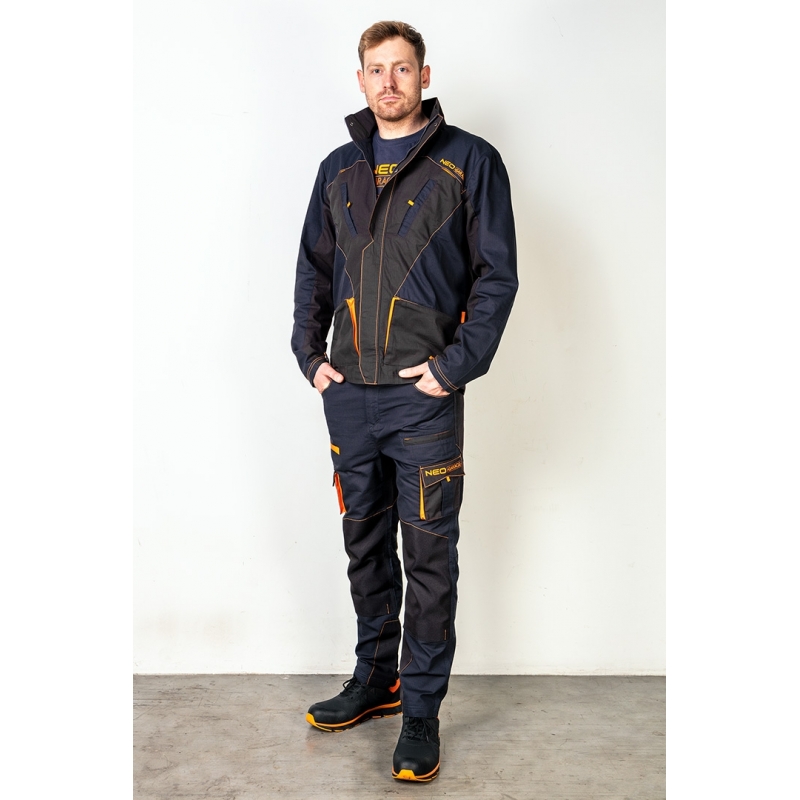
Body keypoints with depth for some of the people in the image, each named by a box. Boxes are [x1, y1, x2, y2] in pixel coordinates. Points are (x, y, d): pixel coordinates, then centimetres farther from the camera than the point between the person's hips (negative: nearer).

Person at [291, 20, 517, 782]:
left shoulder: (469, 161, 0)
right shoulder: (339, 168, 14)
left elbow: (496, 274, -4)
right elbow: (313, 266, 19)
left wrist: (455, 366, -13)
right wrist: (310, 353, 7)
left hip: (424, 397, -4)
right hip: (348, 392, 5)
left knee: (429, 555, 3)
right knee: (365, 543, 15)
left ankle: (421, 708, 16)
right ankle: (375, 678, 32)